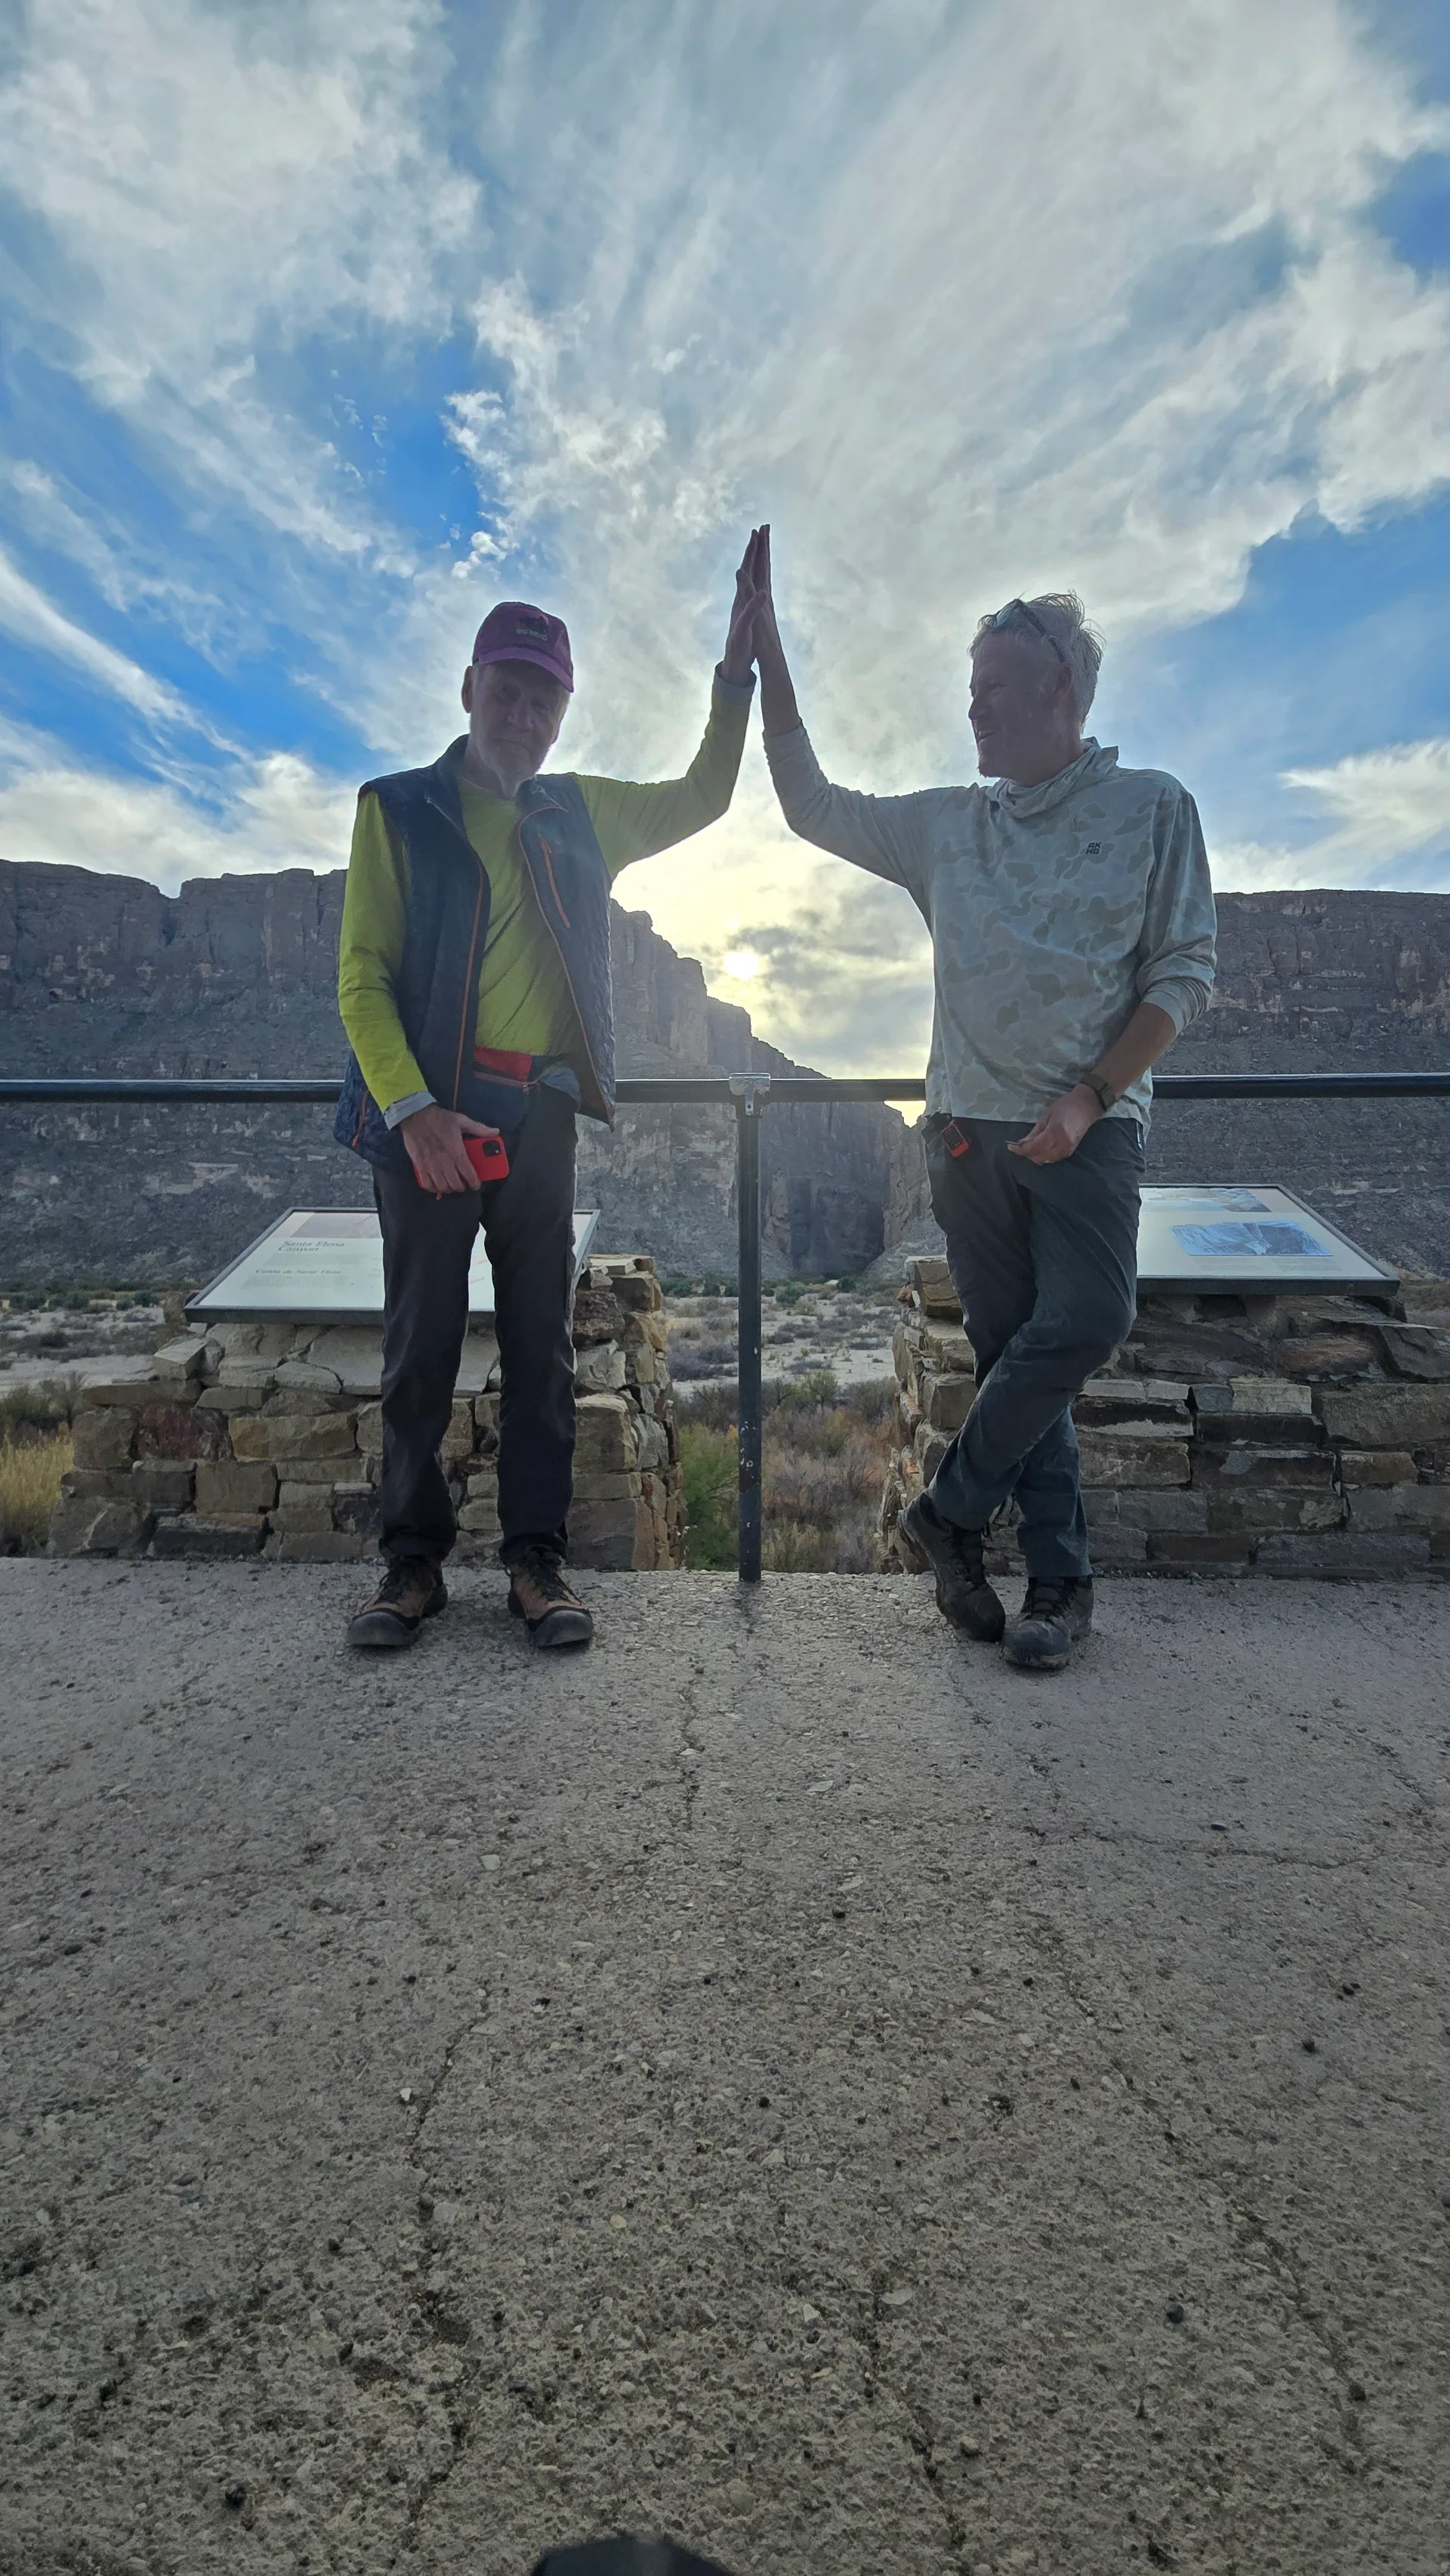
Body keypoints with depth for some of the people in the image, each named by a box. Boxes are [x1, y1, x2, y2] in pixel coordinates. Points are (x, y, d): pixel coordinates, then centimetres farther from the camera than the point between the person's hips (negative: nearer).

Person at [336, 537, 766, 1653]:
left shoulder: (579, 814, 17)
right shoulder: (399, 808, 6)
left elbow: (701, 798, 25)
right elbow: (363, 976, -2)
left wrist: (737, 668, 12)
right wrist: (412, 1108, -15)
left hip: (540, 1114, 3)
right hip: (429, 1110, -3)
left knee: (542, 1343, 3)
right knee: (422, 1342, 0)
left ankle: (538, 1556, 11)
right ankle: (414, 1559, 12)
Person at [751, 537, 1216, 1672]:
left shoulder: (1153, 809, 4)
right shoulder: (947, 823, 14)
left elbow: (1184, 972, -1)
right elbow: (814, 804, 18)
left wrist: (1089, 1099, -12)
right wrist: (767, 648, 14)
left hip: (1090, 1130, -3)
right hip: (971, 1130, 3)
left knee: (1085, 1323, -19)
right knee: (1017, 1352, 1)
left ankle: (952, 1511, 2)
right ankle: (1061, 1581, 9)